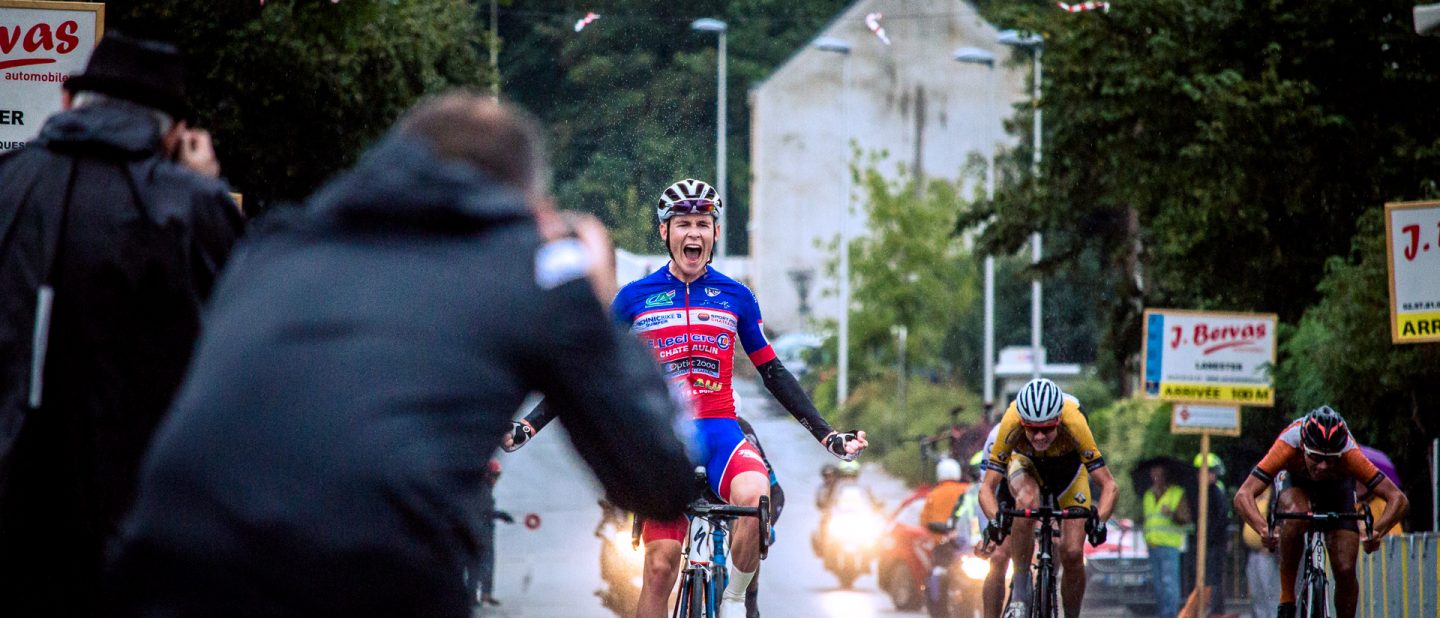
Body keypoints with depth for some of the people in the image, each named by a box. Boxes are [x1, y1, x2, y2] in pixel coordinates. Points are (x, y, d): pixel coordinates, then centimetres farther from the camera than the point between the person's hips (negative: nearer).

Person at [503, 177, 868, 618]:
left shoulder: (735, 297, 8)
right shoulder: (635, 298, 5)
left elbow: (772, 373, 14)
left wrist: (827, 435, 8)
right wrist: (528, 425, 0)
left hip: (720, 432, 0)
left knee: (754, 496, -32)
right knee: (661, 565, -8)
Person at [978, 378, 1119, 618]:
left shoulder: (1073, 423, -39)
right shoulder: (1010, 425, -37)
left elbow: (1109, 485, -35)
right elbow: (988, 488, -34)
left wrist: (1099, 521, -51)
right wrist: (995, 520, -51)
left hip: (1068, 467, 0)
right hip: (1026, 463, 0)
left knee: (1073, 554, -13)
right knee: (1027, 502, -35)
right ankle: (1020, 594, -24)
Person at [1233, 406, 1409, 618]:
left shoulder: (1350, 455, -39)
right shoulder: (1288, 445, -41)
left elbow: (1399, 499, -38)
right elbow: (1243, 495, -44)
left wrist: (1377, 532, -56)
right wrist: (1264, 529, -62)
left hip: (1337, 485, 1)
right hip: (1294, 480, -1)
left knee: (1345, 570, -13)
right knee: (1297, 517, -36)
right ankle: (1286, 600, -21)